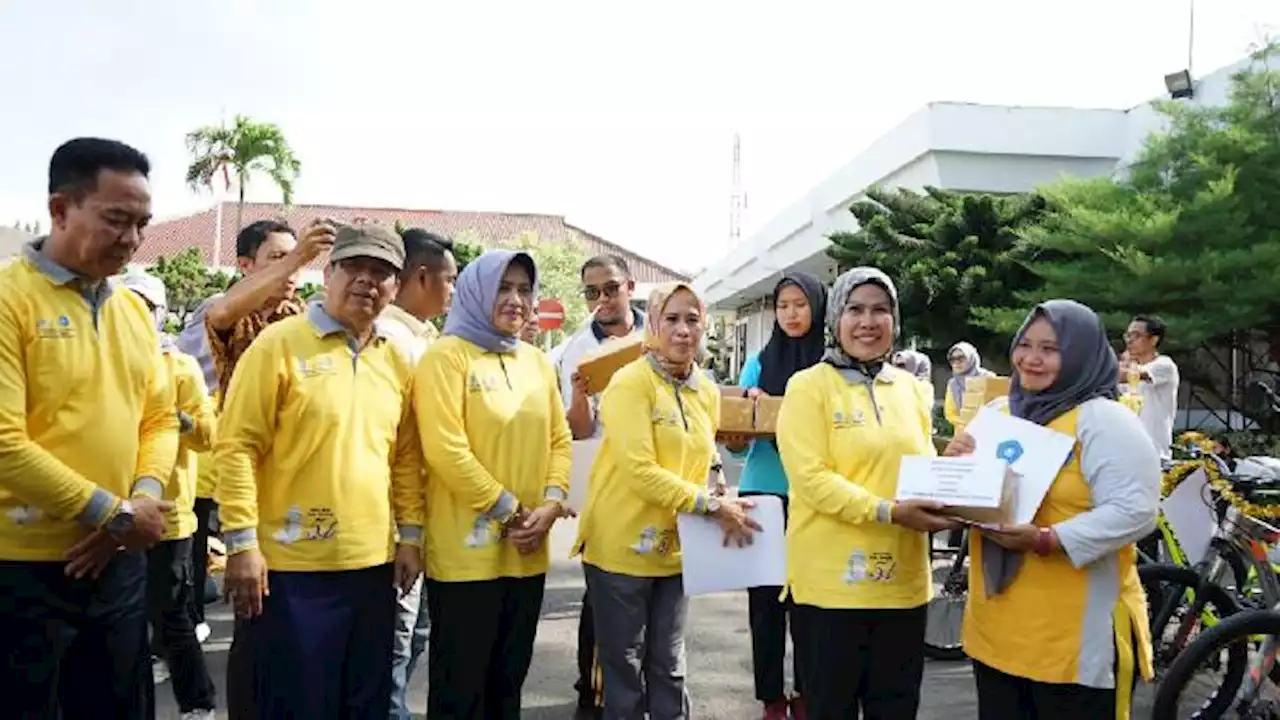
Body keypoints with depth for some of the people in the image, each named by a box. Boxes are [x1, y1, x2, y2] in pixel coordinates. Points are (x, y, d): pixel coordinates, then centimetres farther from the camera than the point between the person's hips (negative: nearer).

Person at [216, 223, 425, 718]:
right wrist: (242, 542, -14)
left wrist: (410, 534, 9)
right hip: (293, 566, -5)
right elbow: (236, 446, -10)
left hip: (373, 564, 5)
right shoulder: (279, 344, -7)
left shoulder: (396, 362, 10)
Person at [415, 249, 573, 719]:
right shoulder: (447, 356, -9)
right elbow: (446, 450, -17)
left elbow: (559, 438, 11)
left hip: (528, 552, 6)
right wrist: (509, 510, -13)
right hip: (466, 552, -6)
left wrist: (552, 503, -5)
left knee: (508, 680, 17)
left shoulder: (537, 362, 11)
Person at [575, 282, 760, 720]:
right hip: (621, 547, -5)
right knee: (624, 668, 7)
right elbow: (640, 470, -21)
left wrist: (718, 510, -2)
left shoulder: (707, 392, 7)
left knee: (668, 667, 15)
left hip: (674, 549, 6)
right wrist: (712, 506, -21)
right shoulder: (630, 382, -13)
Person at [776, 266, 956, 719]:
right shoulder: (810, 386, -6)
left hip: (903, 582, 5)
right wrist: (889, 512, -24)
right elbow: (811, 479, -15)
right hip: (831, 581, -5)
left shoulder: (912, 389, 10)